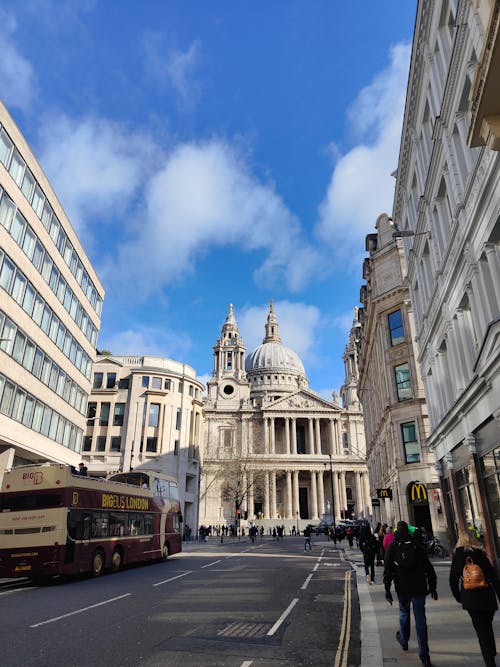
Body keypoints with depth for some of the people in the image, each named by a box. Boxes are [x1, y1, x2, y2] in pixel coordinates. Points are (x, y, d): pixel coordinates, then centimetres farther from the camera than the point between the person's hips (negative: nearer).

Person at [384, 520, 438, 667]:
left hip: (402, 588, -1)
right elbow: (429, 568, 5)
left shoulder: (393, 546, -1)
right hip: (419, 587, 1)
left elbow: (388, 569, -6)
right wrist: (432, 587, 13)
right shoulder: (417, 546, 4)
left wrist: (387, 589, -2)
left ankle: (404, 640, 40)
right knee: (420, 619, 4)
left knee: (404, 613, 21)